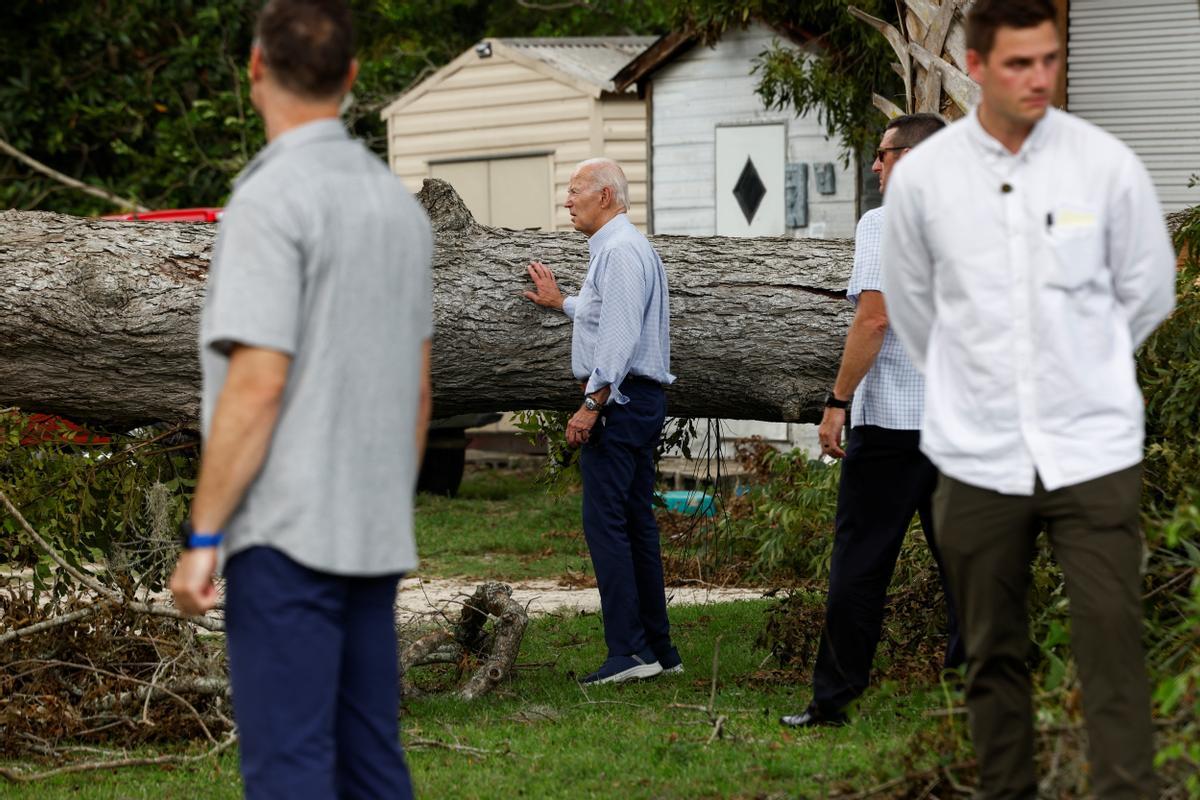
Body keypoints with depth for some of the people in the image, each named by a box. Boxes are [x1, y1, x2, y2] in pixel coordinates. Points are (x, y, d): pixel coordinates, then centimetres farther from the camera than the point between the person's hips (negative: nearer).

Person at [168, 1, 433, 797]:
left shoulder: (270, 201, -14)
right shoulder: (398, 202, 11)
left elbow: (258, 385, -20)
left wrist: (201, 538, -15)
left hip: (287, 535, -8)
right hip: (373, 537, 8)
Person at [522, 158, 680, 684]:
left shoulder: (619, 251, -14)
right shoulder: (620, 247, 20)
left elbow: (620, 335, -22)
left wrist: (591, 404, -24)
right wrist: (561, 303, 49)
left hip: (618, 399, -11)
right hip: (641, 402, 11)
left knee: (605, 522, -13)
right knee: (637, 523, 12)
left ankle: (628, 650, -16)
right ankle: (658, 648, 15)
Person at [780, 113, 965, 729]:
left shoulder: (885, 223, -7)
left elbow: (874, 317, -15)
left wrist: (837, 401, -11)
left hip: (891, 418, -6)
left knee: (859, 564, 0)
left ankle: (834, 698, 3)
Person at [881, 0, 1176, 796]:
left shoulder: (1107, 163, -6)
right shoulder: (922, 176, -4)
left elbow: (1149, 289, 7)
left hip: (1093, 451, -1)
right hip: (977, 455, 1)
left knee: (1113, 648, -4)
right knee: (994, 654, 11)